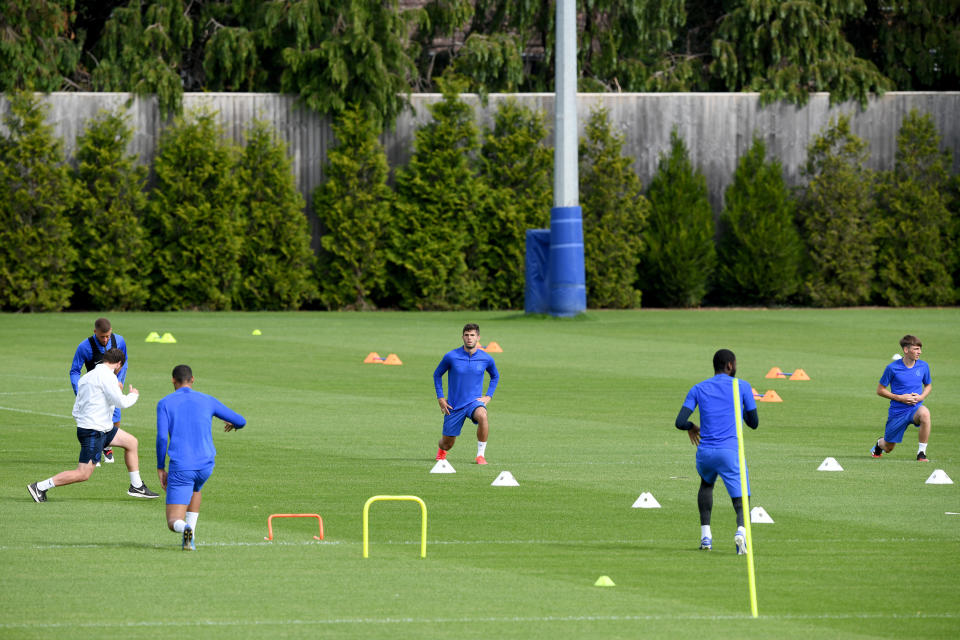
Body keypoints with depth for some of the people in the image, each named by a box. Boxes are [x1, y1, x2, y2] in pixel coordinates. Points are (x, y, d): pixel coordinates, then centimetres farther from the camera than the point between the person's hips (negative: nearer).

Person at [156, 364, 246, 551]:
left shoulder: (165, 403, 2)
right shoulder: (208, 401, 9)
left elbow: (162, 437, -8)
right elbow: (241, 421, 15)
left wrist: (160, 467, 2)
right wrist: (233, 425, 40)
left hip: (180, 467, -3)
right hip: (206, 465, 3)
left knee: (174, 522, 2)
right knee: (194, 488, 37)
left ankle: (186, 529, -35)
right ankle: (190, 539, 22)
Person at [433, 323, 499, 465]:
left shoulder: (486, 359, -5)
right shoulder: (451, 356, -9)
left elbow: (495, 376, 17)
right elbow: (437, 374, 8)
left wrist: (488, 396, 4)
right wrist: (440, 398, 1)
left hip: (474, 402, 0)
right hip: (454, 405, 0)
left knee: (482, 416, -37)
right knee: (447, 444, 7)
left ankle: (481, 455, -23)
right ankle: (441, 450, 48)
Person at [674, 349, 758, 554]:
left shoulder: (698, 389, 10)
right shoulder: (742, 387, 6)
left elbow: (680, 423, 2)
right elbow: (754, 423, 13)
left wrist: (692, 427, 24)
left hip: (704, 452, 3)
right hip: (730, 452, -3)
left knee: (706, 483, 34)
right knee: (741, 499, -1)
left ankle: (705, 535, 23)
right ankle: (741, 528, -36)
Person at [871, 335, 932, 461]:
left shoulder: (923, 366, -2)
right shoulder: (892, 368, -11)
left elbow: (927, 386, 15)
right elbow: (880, 390, -3)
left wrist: (921, 397, -8)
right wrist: (900, 398, -15)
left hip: (915, 407, 1)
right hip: (897, 411, -1)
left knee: (924, 413, -38)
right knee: (888, 448, 10)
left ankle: (921, 453, -25)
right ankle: (880, 443, 52)